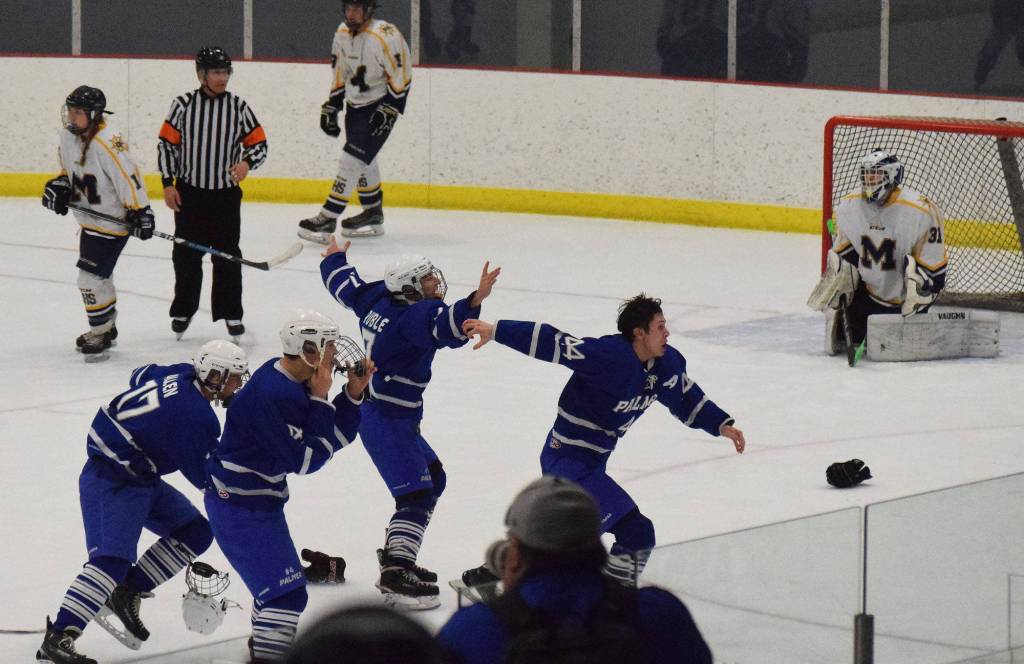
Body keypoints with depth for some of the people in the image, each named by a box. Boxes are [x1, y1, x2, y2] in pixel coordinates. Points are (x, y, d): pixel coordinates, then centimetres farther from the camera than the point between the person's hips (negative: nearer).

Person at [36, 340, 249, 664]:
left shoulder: (180, 375, 2)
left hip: (142, 477, 11)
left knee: (195, 532, 11)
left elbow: (141, 376, 23)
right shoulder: (196, 417, -24)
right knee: (112, 559, -24)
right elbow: (209, 478, -16)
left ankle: (127, 593, 12)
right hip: (111, 482, -11)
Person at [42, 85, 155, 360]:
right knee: (99, 275, 22)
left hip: (111, 222, -9)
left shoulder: (107, 143, -27)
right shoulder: (68, 135, 1)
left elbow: (128, 176, -27)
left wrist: (140, 212, -26)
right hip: (89, 220, 10)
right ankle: (106, 327, 38)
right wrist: (60, 185, 1)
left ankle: (101, 334, 3)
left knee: (91, 278, -11)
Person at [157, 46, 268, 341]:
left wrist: (246, 162, -18)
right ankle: (183, 310, 24)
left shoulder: (238, 107, -2)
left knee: (227, 255, 4)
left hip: (226, 194, 0)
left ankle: (231, 313, 15)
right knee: (186, 254, 9)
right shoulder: (183, 105, -4)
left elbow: (259, 143, 2)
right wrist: (168, 183, -2)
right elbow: (166, 143, 2)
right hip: (188, 192, 0)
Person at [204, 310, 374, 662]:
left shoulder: (293, 384, 2)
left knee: (277, 577, 29)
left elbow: (334, 438, 8)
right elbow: (306, 460, -25)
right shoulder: (273, 395, -28)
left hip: (260, 500, 11)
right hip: (239, 509, -11)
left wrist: (353, 393, -6)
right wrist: (320, 399, -21)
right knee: (287, 590, -14)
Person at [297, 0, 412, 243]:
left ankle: (328, 218, -13)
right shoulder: (342, 34, 2)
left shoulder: (385, 36, -22)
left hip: (380, 106, -8)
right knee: (364, 162, 15)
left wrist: (388, 111, -20)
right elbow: (340, 75, 13)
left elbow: (401, 76, -18)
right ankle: (373, 216, 28)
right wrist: (331, 107, 10)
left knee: (353, 159, -13)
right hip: (355, 105, 8)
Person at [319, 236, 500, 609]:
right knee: (416, 495, -15)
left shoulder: (378, 300, 6)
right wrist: (475, 301, -55)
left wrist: (335, 259, 43)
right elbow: (447, 327, -41)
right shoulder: (416, 313, -20)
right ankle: (396, 573, -21)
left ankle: (396, 553, 26)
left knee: (432, 478, 21)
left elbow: (346, 287, 24)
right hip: (390, 421, -11)